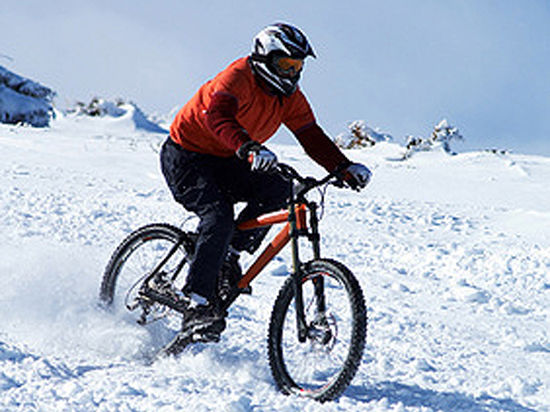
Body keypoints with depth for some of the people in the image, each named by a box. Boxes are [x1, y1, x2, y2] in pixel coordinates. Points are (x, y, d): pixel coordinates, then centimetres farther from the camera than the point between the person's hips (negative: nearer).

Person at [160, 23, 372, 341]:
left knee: (276, 189, -16)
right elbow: (218, 116, -43)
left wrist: (345, 168, -23)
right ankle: (198, 306, -27)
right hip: (186, 157, -7)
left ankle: (229, 256, -4)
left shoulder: (290, 97, -2)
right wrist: (250, 149, -60)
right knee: (219, 216, -29)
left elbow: (312, 136, -7)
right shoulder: (238, 79, -25)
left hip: (224, 163, 7)